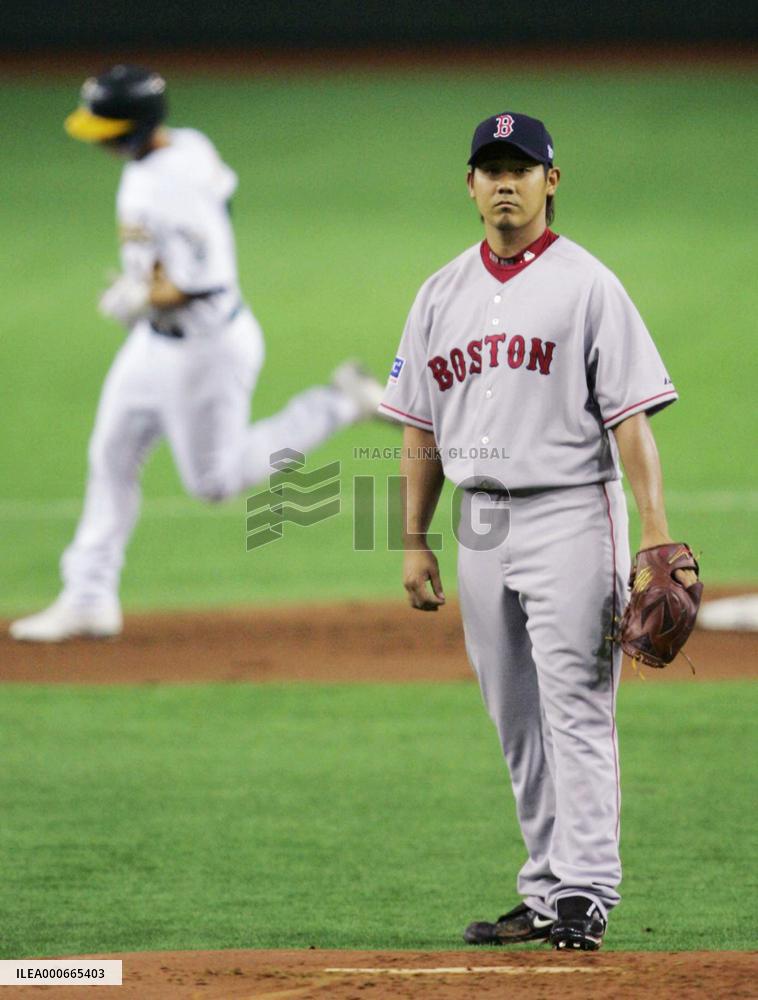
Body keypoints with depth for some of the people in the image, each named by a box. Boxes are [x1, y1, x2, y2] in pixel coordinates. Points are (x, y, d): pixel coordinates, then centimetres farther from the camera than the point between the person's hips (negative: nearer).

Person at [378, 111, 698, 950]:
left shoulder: (585, 285, -4)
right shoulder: (441, 295, 13)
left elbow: (630, 414, -9)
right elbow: (421, 429, 16)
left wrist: (657, 534, -16)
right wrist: (414, 542, 11)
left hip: (569, 514, -6)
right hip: (480, 524, 6)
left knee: (576, 708, -11)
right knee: (516, 721, 9)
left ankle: (585, 894, -12)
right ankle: (545, 896, 14)